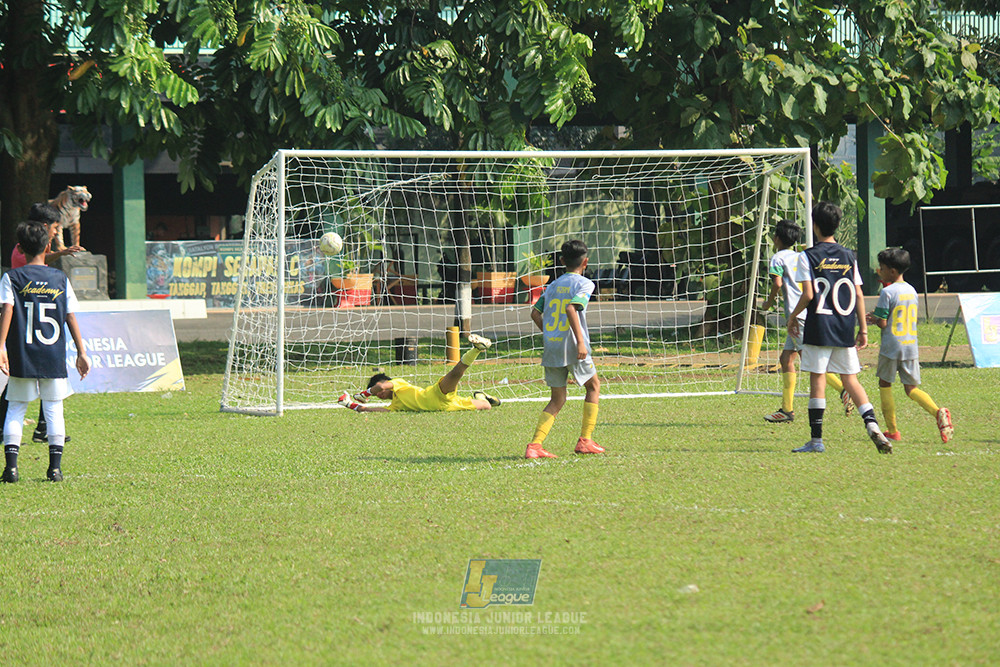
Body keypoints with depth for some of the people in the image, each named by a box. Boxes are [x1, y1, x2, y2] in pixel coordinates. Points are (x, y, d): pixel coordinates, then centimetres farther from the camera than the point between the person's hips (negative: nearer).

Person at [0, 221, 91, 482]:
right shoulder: (61, 279, 4)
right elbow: (71, 318, 4)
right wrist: (81, 353, 8)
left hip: (22, 357, -1)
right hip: (54, 358, 1)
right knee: (54, 409, 8)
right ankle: (55, 466, 2)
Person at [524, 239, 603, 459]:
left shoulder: (553, 285, 14)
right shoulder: (584, 284, -4)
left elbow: (536, 312, 11)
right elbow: (571, 308, -20)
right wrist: (581, 342, -24)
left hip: (550, 348, 5)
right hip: (572, 349, -5)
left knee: (557, 400, 11)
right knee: (593, 386, 18)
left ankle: (534, 445, -7)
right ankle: (585, 441, 14)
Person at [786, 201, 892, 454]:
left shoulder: (808, 256, -6)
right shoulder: (848, 256, 8)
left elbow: (808, 294, -11)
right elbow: (859, 295, 7)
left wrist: (792, 316, 5)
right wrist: (863, 329, 11)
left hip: (819, 328, -4)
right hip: (845, 329, 4)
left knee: (817, 379, 1)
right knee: (850, 379, 9)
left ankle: (816, 439, 2)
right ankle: (871, 423, -11)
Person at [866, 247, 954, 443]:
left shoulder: (887, 292, -11)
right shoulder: (912, 291, 11)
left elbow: (883, 324, -13)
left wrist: (873, 319, 9)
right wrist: (877, 318, 21)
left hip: (891, 347, -6)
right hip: (911, 346, 6)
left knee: (885, 384, 11)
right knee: (911, 388, 9)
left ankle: (892, 431, 9)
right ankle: (938, 412, -18)